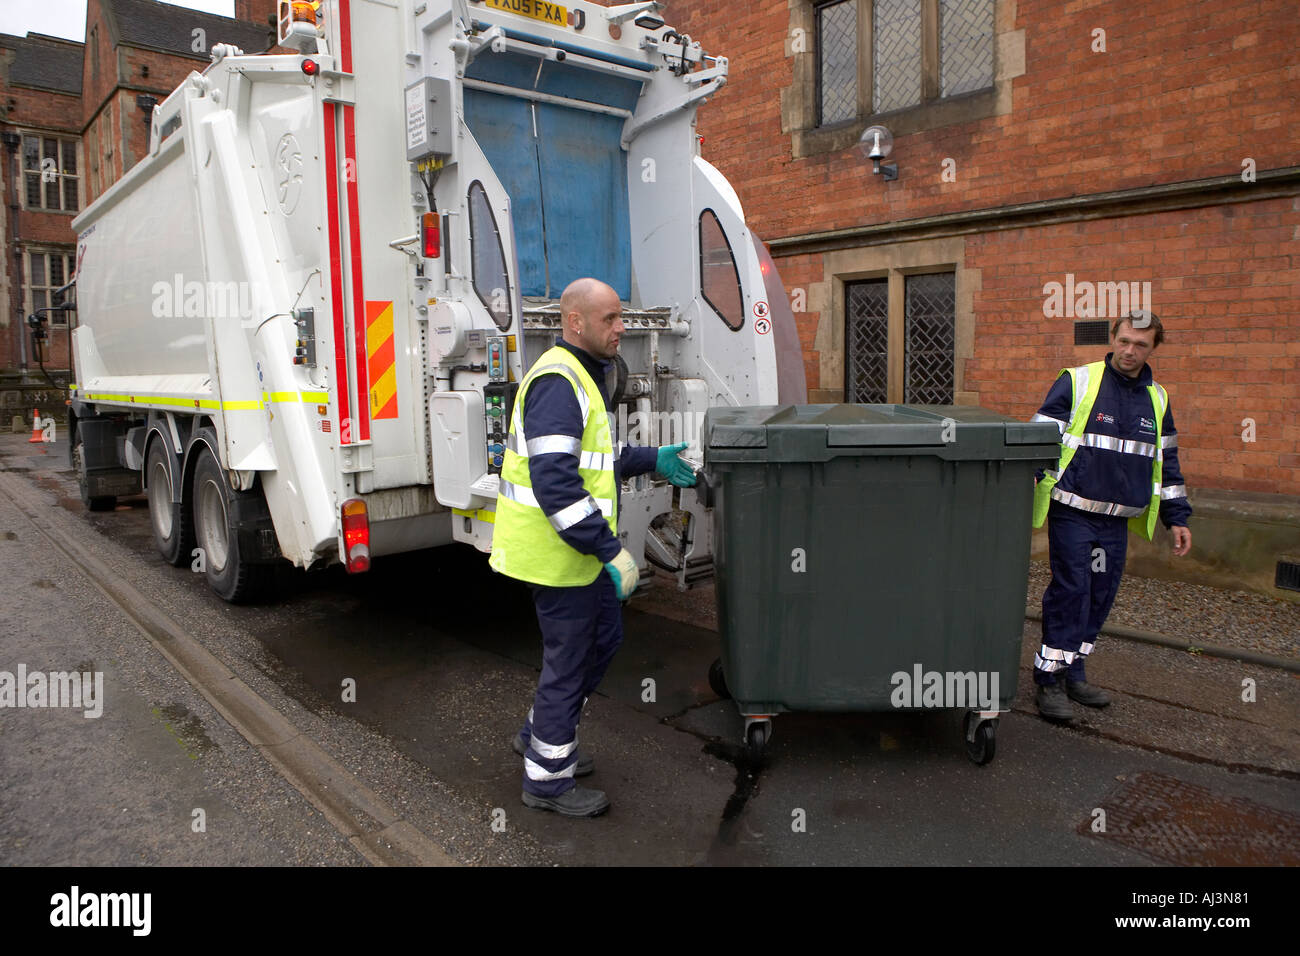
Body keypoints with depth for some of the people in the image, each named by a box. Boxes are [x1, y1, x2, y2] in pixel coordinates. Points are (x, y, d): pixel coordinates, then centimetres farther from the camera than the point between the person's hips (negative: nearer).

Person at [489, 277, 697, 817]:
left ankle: (540, 735, 36)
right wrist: (610, 549, -27)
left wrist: (651, 461, 19)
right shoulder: (557, 382, -20)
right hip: (557, 550, -10)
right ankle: (547, 777, 21)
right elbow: (553, 480, -28)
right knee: (568, 660, 2)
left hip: (580, 547, 10)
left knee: (604, 637, 21)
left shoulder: (581, 377, 14)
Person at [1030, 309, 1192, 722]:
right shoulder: (1077, 382, -4)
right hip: (1072, 513, -5)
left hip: (1117, 520, 5)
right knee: (1070, 592, -8)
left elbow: (1166, 463, 20)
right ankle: (1048, 678, 1)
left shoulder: (1157, 399, 12)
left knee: (1100, 596, 8)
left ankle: (1073, 673, 21)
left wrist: (1177, 517, 18)